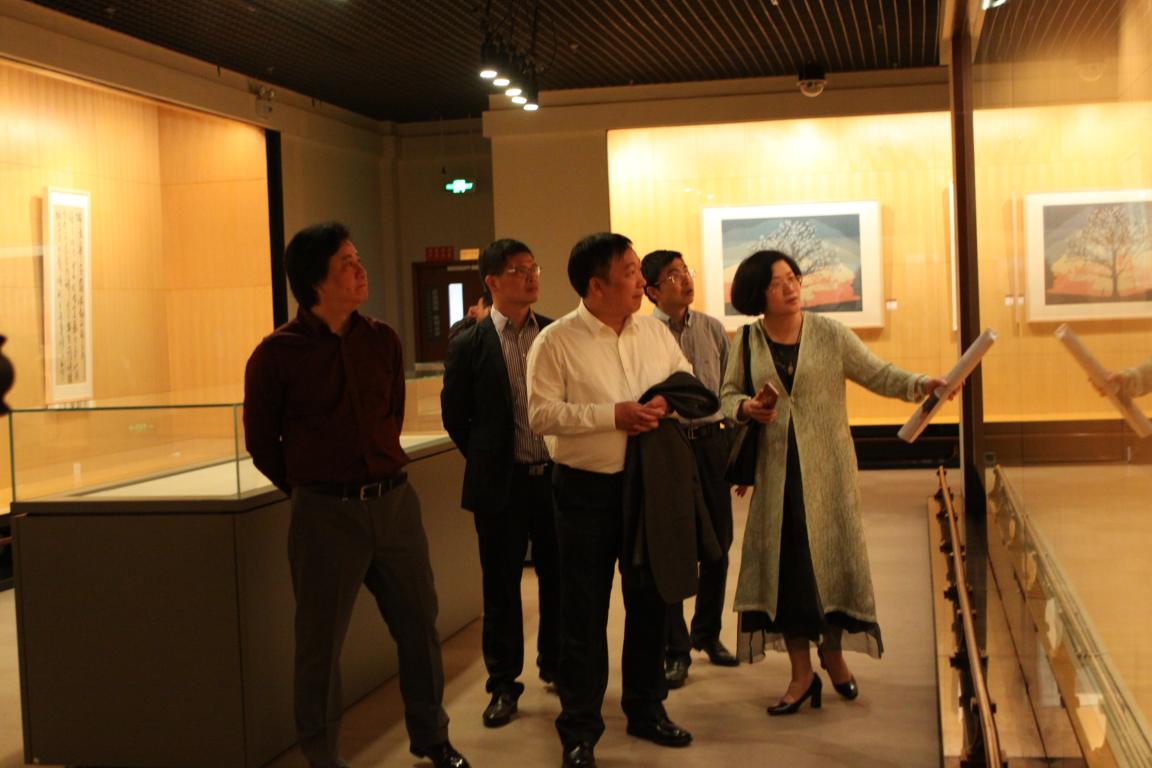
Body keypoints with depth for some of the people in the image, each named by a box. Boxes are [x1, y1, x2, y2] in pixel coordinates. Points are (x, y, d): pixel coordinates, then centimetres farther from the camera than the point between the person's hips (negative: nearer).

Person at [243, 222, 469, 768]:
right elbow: (261, 442, 2)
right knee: (320, 644, 6)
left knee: (419, 624, 14)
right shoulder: (277, 353, -8)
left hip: (395, 501, 4)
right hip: (326, 513, -4)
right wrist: (310, 488, 8)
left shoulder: (381, 340, 5)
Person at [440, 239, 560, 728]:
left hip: (558, 476, 2)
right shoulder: (468, 346, -4)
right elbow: (455, 416, 4)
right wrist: (488, 462, 5)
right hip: (502, 485, -2)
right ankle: (503, 683, 18)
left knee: (558, 579, 12)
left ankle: (557, 665, 31)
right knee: (501, 587, 6)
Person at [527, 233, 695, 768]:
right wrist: (614, 415, -21)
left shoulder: (654, 332, 5)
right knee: (584, 613, 3)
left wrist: (669, 408, -11)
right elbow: (542, 414, -16)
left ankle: (646, 709, 33)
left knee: (649, 601, 15)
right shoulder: (556, 342, -10)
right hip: (586, 489, -5)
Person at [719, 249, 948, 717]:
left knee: (833, 556, 4)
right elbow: (727, 396, 9)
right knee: (784, 565, 1)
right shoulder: (746, 342, 3)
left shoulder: (829, 334, -3)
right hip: (776, 471, 1)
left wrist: (920, 385, -19)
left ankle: (833, 651, 29)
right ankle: (801, 674, 12)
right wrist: (747, 408, -12)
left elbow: (878, 375, -3)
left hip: (826, 467, -1)